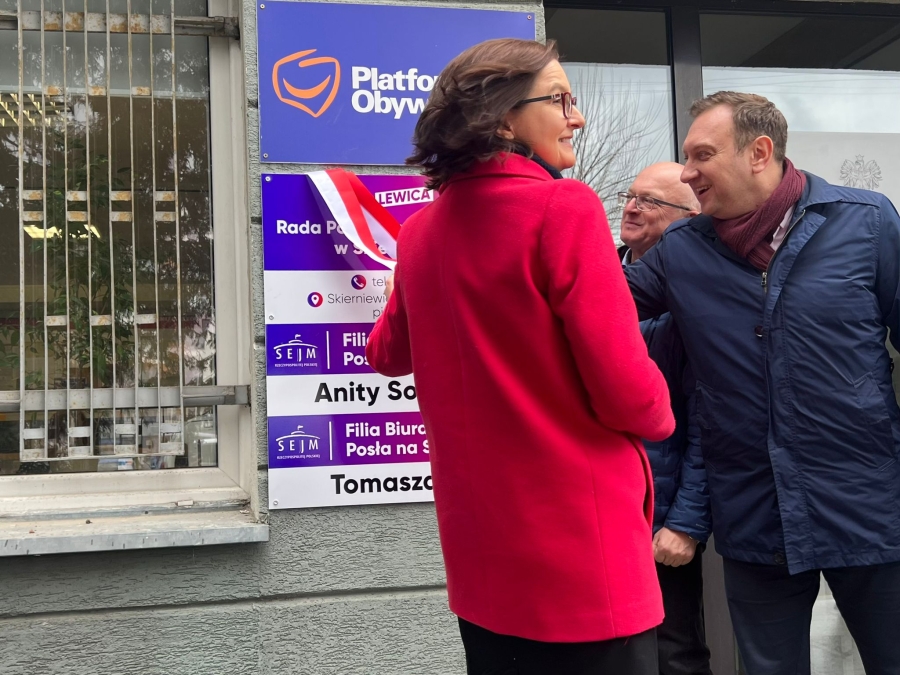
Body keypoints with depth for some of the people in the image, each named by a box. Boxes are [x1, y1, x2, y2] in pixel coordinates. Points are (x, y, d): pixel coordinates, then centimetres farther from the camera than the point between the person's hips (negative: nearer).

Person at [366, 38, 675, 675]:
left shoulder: (420, 230, 4)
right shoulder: (565, 209, -15)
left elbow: (389, 355, 21)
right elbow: (627, 393, -18)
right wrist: (659, 413, 4)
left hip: (480, 559, 7)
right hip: (580, 560, -7)